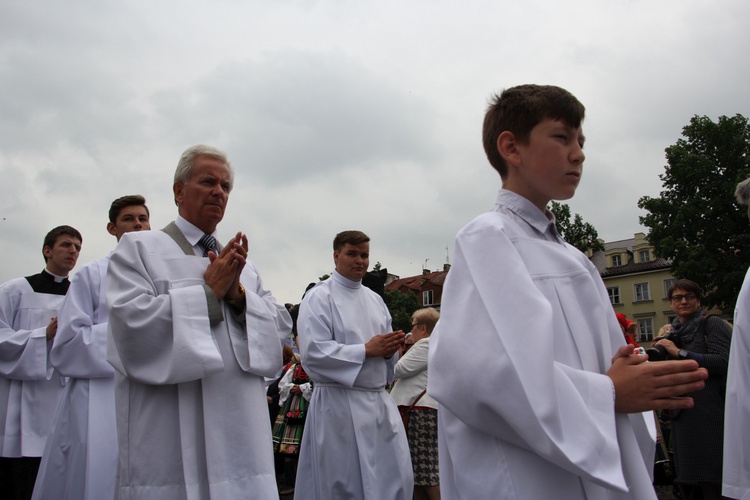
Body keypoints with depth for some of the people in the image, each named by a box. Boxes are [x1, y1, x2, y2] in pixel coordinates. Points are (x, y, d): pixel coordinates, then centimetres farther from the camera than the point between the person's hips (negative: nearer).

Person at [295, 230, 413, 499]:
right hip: (340, 403, -6)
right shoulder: (319, 298, -5)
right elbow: (313, 353, -15)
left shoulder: (375, 300, 16)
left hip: (380, 401, 6)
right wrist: (367, 350, -15)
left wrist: (391, 348, -5)